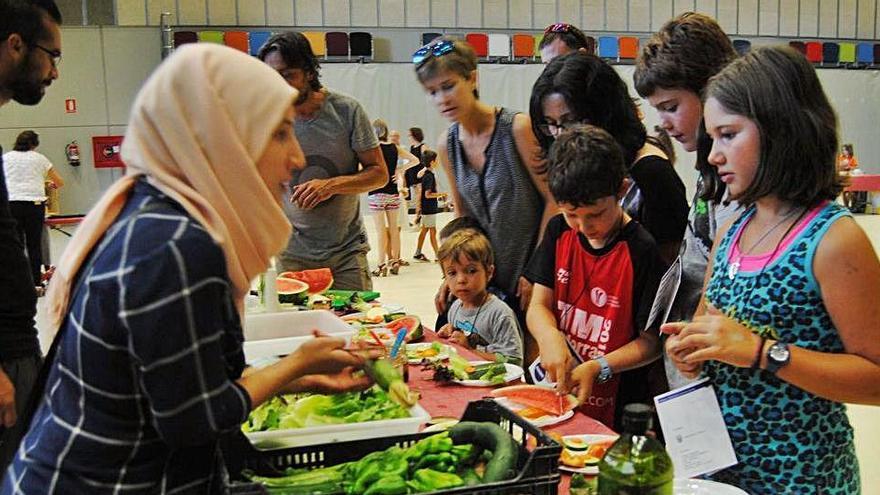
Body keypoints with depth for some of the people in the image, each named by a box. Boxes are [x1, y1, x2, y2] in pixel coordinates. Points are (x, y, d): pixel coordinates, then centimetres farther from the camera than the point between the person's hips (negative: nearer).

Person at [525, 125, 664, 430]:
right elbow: (538, 306, -1)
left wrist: (598, 367, -25)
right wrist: (550, 337, -22)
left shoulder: (641, 251, -18)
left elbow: (652, 341, -13)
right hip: (556, 389, 5)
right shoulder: (559, 231, 0)